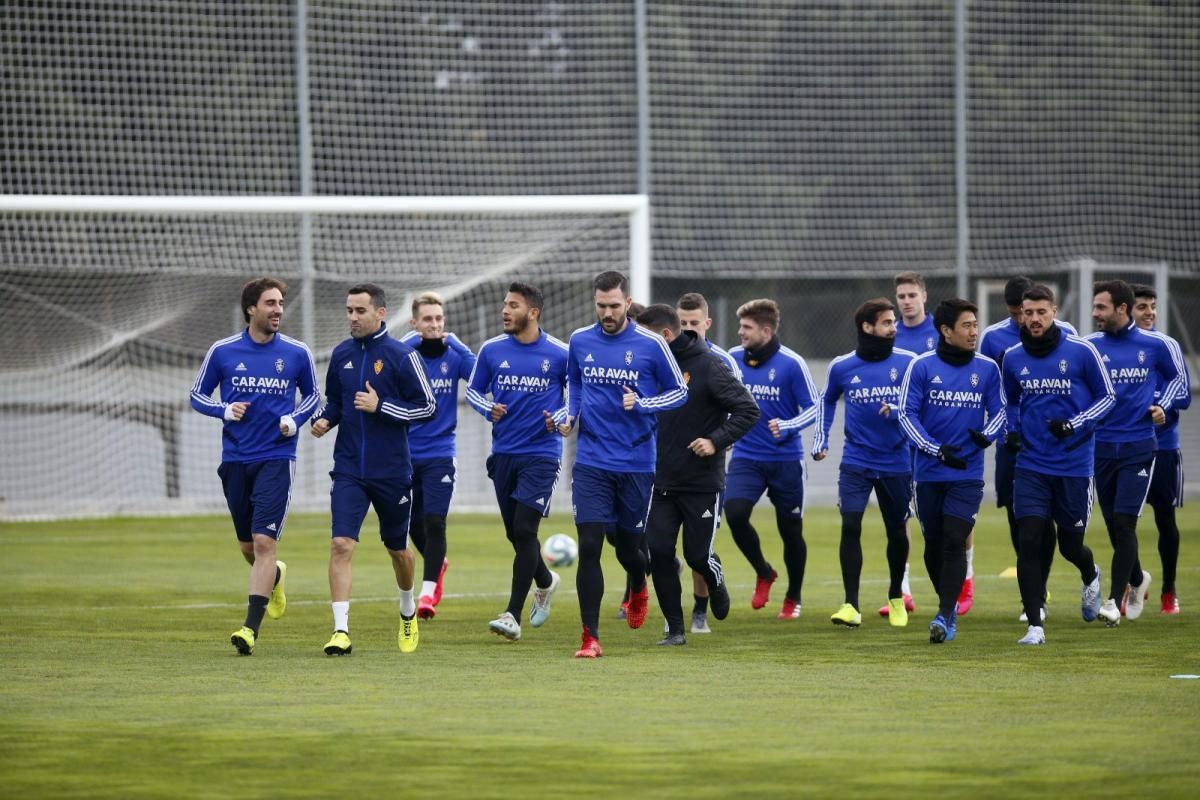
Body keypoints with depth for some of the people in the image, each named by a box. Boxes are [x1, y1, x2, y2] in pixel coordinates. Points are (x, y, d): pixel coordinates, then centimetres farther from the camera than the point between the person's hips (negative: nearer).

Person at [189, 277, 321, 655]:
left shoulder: (297, 353, -1)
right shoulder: (223, 351, 0)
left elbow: (312, 395, 14)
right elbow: (197, 395, 9)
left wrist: (295, 419, -6)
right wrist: (224, 410, -10)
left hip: (277, 458, -2)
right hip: (235, 458, 2)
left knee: (264, 542, -15)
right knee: (247, 546, 12)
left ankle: (251, 626, -15)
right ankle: (275, 576, 47)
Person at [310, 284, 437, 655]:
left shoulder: (402, 355, -8)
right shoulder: (342, 355, 5)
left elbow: (427, 406, -8)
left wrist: (380, 407, -17)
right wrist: (325, 419, -3)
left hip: (392, 471, -2)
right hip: (349, 469, 2)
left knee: (397, 549, 15)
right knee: (341, 544, -15)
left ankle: (408, 612, 43)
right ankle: (341, 631, -17)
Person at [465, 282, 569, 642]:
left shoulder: (559, 353, -6)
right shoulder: (492, 350, 2)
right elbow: (473, 389, 13)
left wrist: (562, 418, -11)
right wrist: (488, 408, -6)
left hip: (541, 453, -4)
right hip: (504, 452, 4)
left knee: (523, 529, -14)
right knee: (515, 532, 12)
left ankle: (513, 615, -12)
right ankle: (545, 582, 42)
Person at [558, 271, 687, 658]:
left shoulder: (650, 345, -6)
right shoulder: (579, 341, 3)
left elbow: (679, 392, 2)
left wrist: (642, 404, -15)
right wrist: (569, 416, 3)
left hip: (636, 462, -1)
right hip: (591, 462, 1)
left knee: (628, 547, 10)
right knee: (589, 547, -11)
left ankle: (638, 590, 47)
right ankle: (591, 637, -7)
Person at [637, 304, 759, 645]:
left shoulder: (709, 366, -13)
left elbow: (748, 409, -14)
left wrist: (716, 440, -22)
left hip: (702, 482, -5)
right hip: (662, 482, 5)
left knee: (698, 556, 0)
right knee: (658, 553, -5)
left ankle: (716, 586, 35)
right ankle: (675, 628, 6)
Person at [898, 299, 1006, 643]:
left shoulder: (987, 368, 2)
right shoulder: (922, 366, -3)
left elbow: (998, 409, 9)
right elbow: (907, 414, -4)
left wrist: (987, 434, -13)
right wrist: (937, 450, -15)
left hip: (967, 473, -1)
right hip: (929, 472, 1)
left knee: (955, 541, -12)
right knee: (934, 543, 10)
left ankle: (945, 617, -12)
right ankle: (949, 603, 32)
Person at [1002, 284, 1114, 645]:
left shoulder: (1081, 351, -7)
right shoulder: (1013, 358, 3)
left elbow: (1107, 396, 0)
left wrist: (1073, 425, -14)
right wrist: (1012, 431, 0)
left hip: (1074, 465, -2)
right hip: (1031, 464, 2)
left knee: (1070, 545, 9)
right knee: (1029, 541, -13)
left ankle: (1090, 577, 47)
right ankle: (1035, 625, -8)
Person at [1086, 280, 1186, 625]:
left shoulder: (1154, 344, -2)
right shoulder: (1089, 347, 1)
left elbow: (1177, 377, 13)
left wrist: (1161, 406, -2)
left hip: (1138, 447, -3)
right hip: (1101, 448, 3)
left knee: (1124, 523, -12)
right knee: (1114, 526, 9)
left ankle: (1115, 600, -10)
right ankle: (1137, 580, 36)